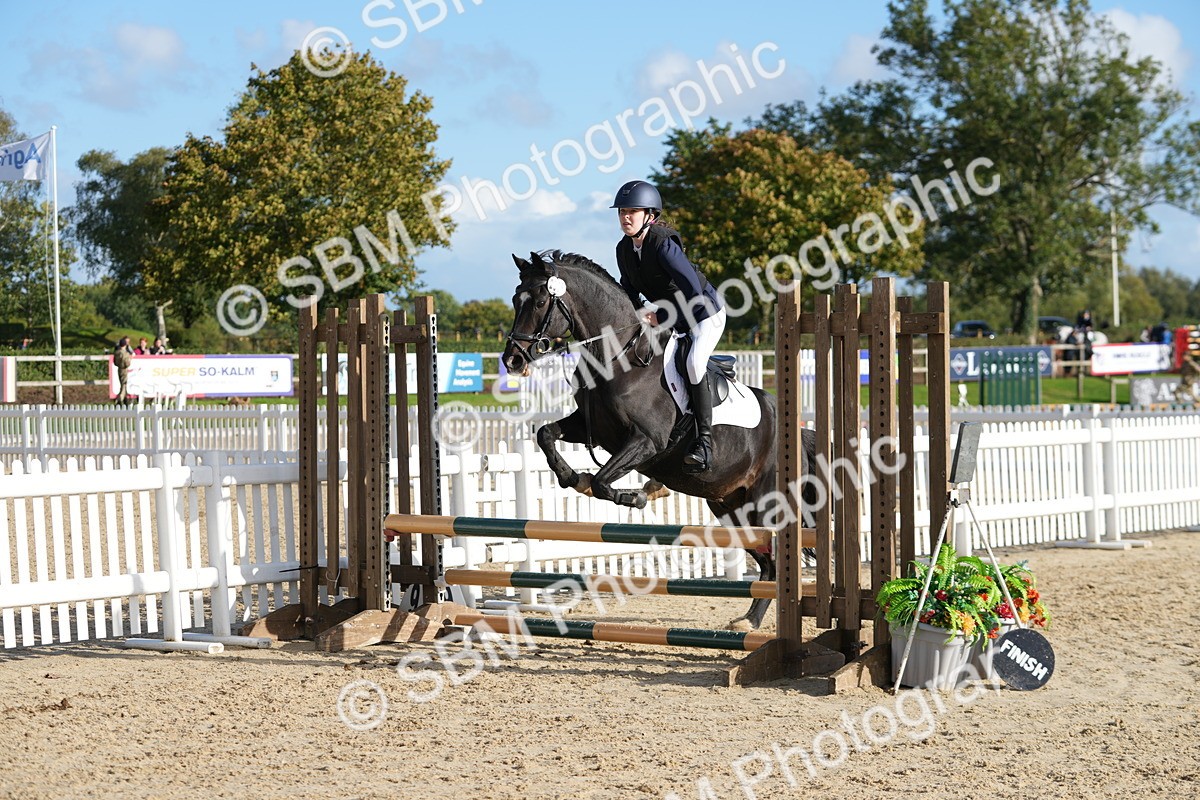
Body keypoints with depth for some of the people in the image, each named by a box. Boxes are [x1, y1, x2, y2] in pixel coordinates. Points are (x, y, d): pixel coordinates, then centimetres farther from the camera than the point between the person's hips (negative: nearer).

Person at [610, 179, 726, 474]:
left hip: (706, 313, -9)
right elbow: (629, 290, 10)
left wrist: (661, 317, -26)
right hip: (671, 317, 9)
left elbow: (694, 292, -33)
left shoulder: (664, 245, -29)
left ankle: (704, 441, -29)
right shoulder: (624, 249, -5)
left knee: (694, 362, -31)